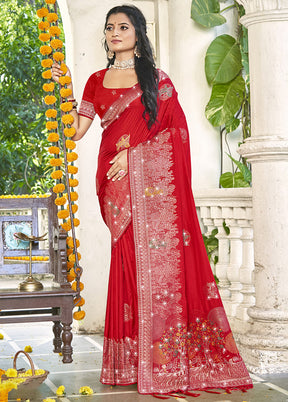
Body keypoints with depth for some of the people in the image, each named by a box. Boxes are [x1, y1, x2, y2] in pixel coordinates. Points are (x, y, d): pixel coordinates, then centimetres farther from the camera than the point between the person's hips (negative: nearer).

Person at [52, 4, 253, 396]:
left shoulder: (155, 78, 9)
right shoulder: (97, 81, 16)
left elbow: (172, 127, 2)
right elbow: (76, 129, 10)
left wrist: (131, 154, -8)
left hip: (153, 179, -2)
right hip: (118, 183, 2)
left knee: (158, 256, -7)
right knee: (128, 259, -3)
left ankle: (165, 360, -2)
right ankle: (134, 361, 0)